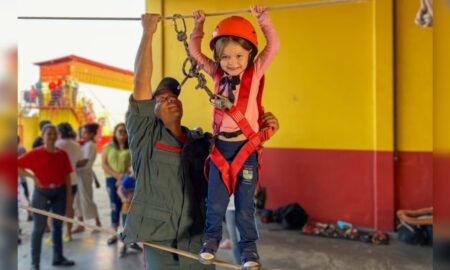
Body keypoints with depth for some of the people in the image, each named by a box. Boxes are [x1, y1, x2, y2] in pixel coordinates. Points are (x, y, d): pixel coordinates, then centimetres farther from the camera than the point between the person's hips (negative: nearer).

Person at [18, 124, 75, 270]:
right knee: (39, 228, 2)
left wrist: (69, 193, 3)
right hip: (41, 192, -4)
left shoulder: (62, 154, 2)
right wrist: (33, 176, -13)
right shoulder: (36, 153, -8)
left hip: (60, 192, 4)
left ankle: (58, 257, 26)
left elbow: (67, 175, 5)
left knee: (58, 225, 13)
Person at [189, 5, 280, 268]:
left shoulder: (255, 72, -3)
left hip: (246, 147, -2)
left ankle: (248, 247, 25)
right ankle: (212, 239, 30)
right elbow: (195, 52, 12)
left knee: (245, 204, 7)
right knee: (215, 202, 8)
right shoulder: (218, 74, 5)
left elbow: (274, 46, -11)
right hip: (221, 145, 3)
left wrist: (263, 19, -14)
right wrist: (198, 25, 6)